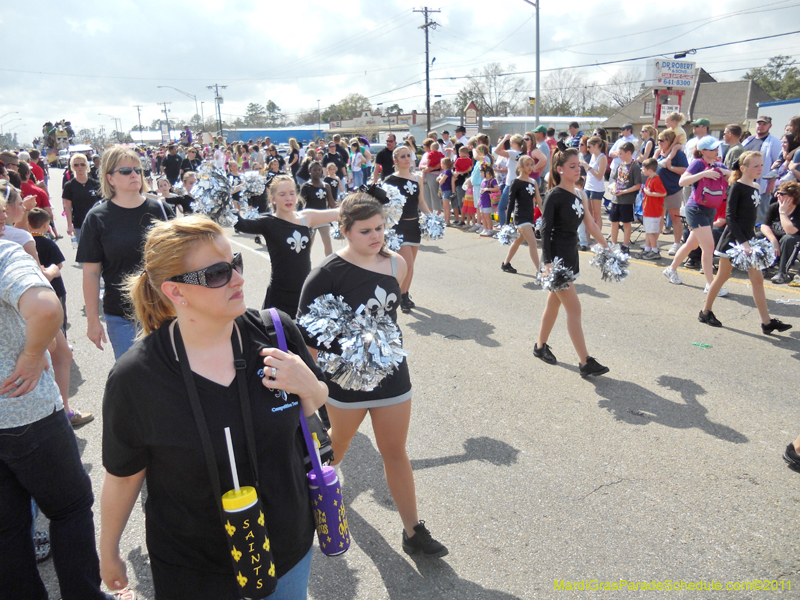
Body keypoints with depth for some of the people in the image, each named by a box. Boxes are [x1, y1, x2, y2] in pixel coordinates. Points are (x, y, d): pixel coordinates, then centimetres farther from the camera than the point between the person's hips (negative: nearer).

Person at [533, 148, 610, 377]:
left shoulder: (577, 195, 11)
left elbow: (591, 225, 16)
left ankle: (540, 346, 32)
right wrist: (547, 262, -21)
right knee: (574, 309, -8)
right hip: (557, 256, -8)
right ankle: (585, 363, -4)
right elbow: (545, 229, -14)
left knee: (554, 304, 17)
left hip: (571, 255, 8)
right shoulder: (555, 195, -11)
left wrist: (607, 249, 16)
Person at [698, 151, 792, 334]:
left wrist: (749, 240, 13)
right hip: (733, 239, -7)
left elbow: (750, 217, 16)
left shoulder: (755, 187, 10)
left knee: (757, 279, 4)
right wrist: (742, 242, -22)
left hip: (747, 239, 7)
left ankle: (766, 322, 6)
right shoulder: (737, 187, -12)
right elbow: (729, 216, -17)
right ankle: (705, 312, 19)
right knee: (723, 276, 3)